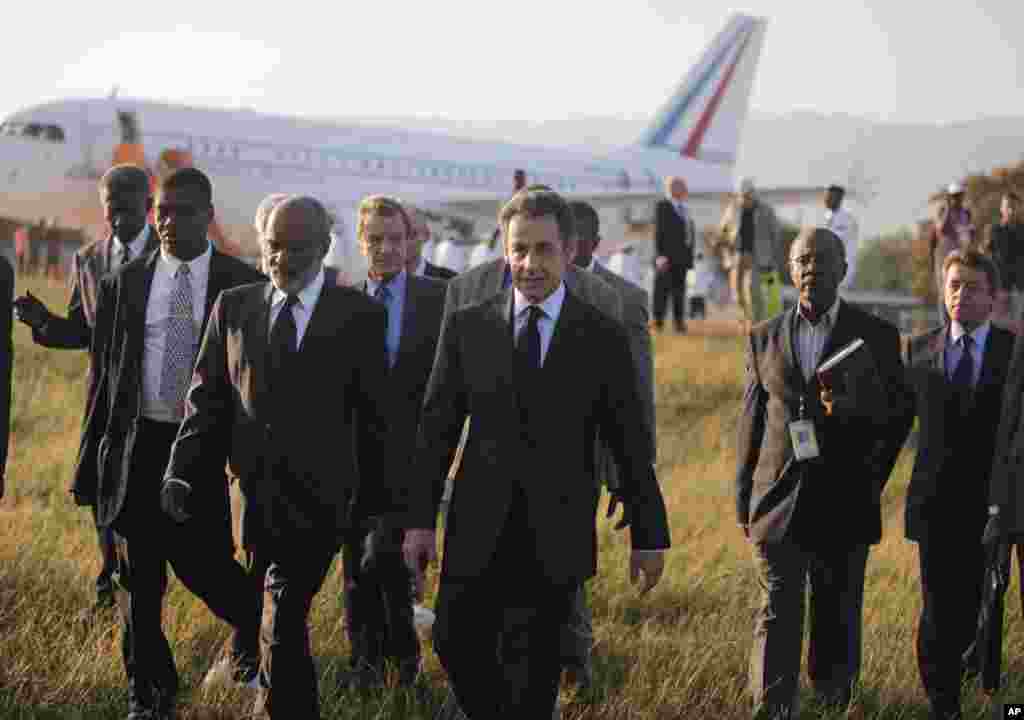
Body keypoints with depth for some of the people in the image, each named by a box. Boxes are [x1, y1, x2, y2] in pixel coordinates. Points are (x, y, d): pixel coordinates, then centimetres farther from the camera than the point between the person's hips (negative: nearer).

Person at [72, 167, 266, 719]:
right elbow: (102, 378, 8)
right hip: (137, 447, 2)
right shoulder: (123, 285, 5)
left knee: (202, 564, -3)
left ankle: (250, 622, 30)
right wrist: (89, 465, 5)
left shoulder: (243, 285, 0)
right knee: (140, 581, 7)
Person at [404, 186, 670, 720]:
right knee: (457, 646, 2)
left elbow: (630, 443, 2)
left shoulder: (603, 336, -1)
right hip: (478, 530, 1)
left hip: (555, 535, -1)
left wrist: (649, 537, 2)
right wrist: (421, 519, -1)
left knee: (533, 671, 6)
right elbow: (437, 428, 4)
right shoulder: (466, 327, 3)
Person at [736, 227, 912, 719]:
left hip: (845, 506, 0)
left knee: (838, 615, 11)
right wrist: (743, 501, 9)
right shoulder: (764, 338, 7)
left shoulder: (877, 337, 2)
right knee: (777, 614, -6)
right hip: (778, 502, 0)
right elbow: (751, 421, 10)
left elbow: (899, 415, 6)